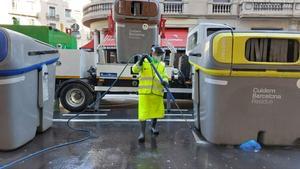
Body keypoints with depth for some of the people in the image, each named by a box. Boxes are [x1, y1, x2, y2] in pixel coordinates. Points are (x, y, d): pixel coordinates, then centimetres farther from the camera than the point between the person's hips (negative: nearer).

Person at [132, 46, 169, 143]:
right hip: (145, 92, -4)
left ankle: (153, 127, 40)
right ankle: (142, 133, 7)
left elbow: (164, 76, 8)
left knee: (156, 111, 14)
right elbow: (135, 70, -7)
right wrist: (140, 62, -24)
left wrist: (164, 81, -15)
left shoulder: (162, 65, 13)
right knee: (143, 112, -5)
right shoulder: (144, 62, 3)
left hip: (157, 92, 4)